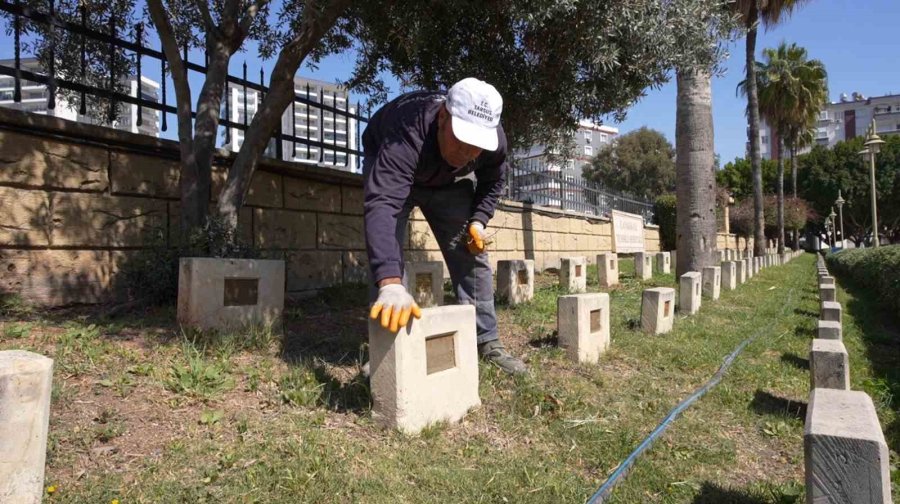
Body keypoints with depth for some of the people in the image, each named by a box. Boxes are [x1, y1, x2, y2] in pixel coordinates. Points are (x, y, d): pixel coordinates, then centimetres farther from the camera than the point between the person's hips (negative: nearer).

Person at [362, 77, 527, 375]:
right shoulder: (407, 134, -46)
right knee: (387, 254, -19)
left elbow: (492, 183, -4)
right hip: (388, 168, -3)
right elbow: (382, 204, -59)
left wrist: (478, 220, -20)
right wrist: (390, 283, -70)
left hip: (448, 182, 4)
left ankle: (486, 341, 9)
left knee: (471, 255, -2)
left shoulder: (495, 140, -29)